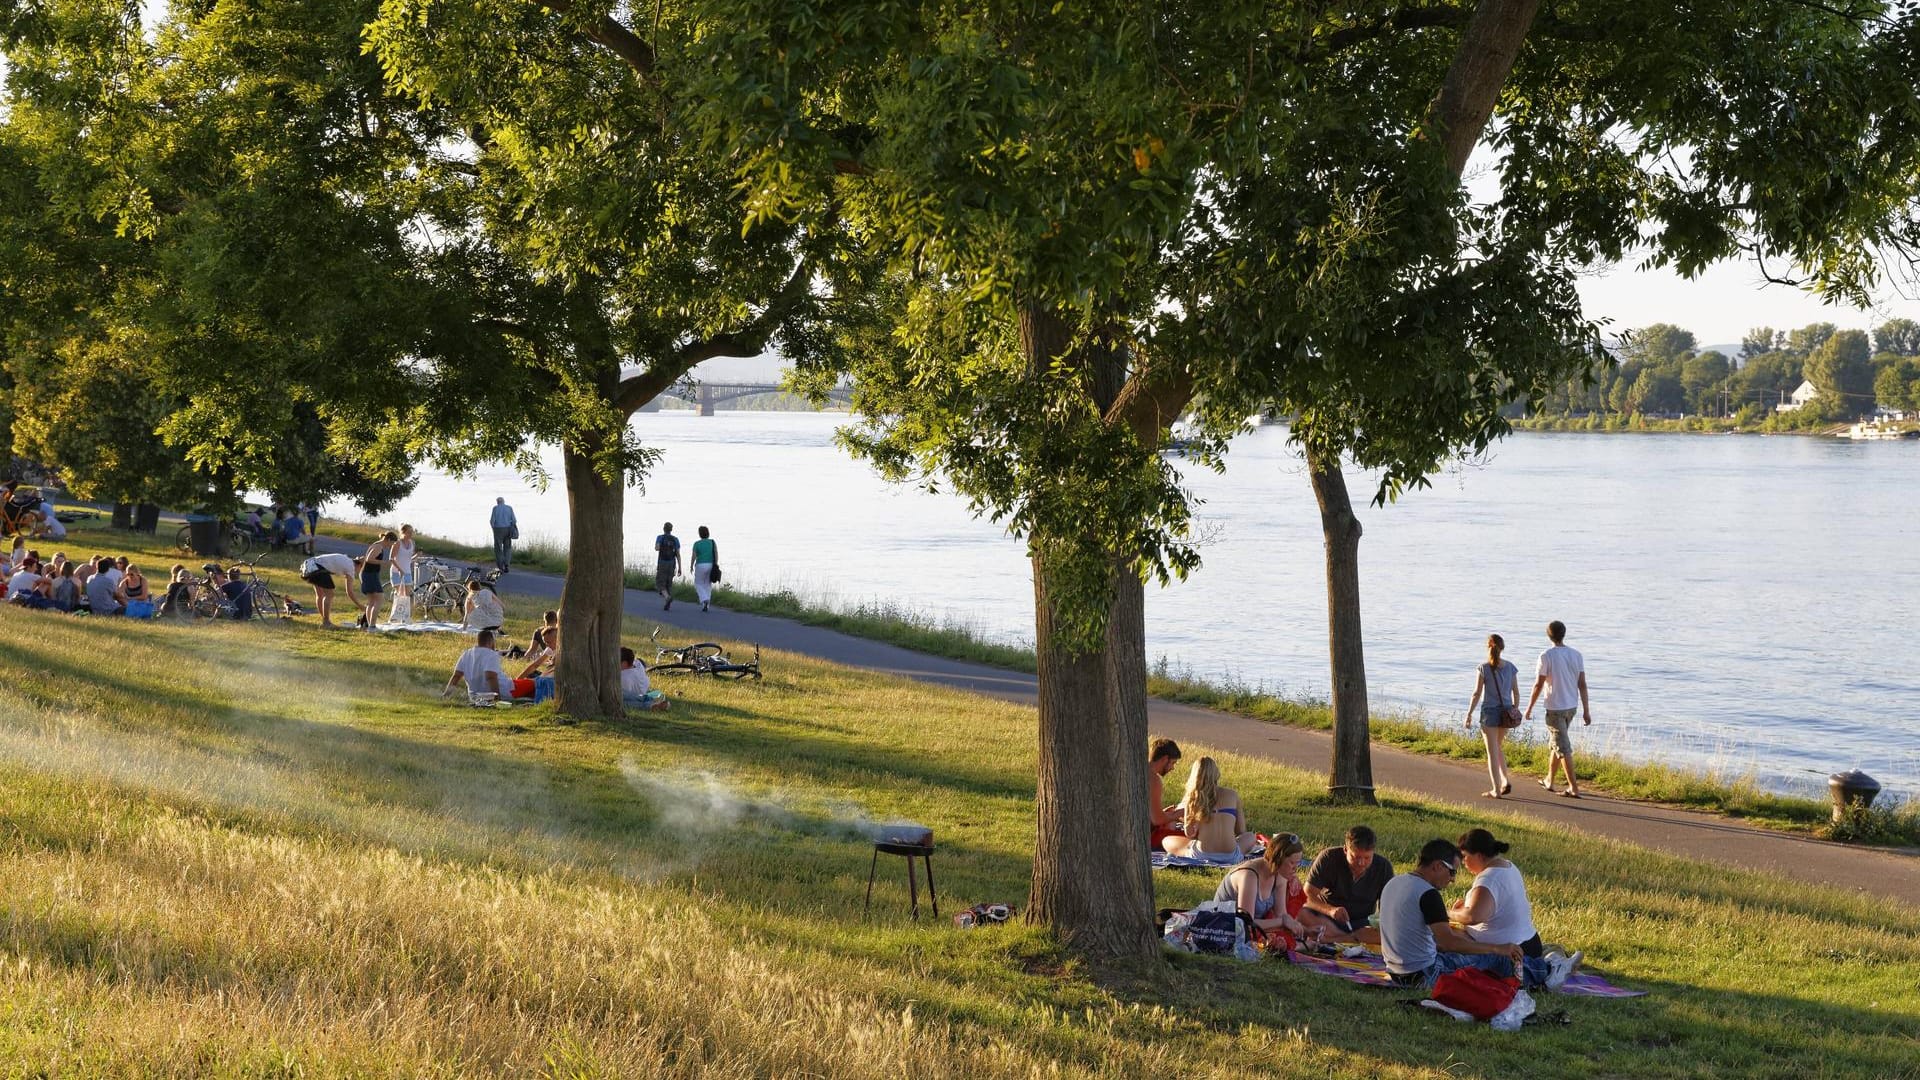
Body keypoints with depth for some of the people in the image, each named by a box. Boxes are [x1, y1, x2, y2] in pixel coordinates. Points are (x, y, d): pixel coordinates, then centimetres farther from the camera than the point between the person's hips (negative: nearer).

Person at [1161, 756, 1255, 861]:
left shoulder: (1192, 798, 4)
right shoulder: (1232, 795, 7)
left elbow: (1189, 834, 2)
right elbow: (1241, 831, 14)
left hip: (1201, 855, -1)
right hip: (1230, 856, 1)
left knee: (1166, 841, 24)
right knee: (1251, 837, 34)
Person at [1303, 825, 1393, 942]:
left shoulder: (1383, 866, -7)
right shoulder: (1329, 858, -14)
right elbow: (1308, 895, -16)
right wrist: (1330, 910, -35)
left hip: (1362, 923, 1)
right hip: (1327, 920, -1)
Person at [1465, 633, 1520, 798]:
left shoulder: (1484, 668, -10)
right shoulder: (1510, 667, 1)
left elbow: (1477, 693, -10)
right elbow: (1516, 692, 4)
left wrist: (1469, 713, -2)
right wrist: (1516, 710, 16)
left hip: (1490, 711, -4)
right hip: (1506, 712, 4)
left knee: (1492, 751, 3)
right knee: (1498, 747, 24)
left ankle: (1496, 790, 2)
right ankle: (1506, 781, 12)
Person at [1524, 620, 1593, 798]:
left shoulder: (1546, 656, -14)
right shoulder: (1576, 656, 1)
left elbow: (1538, 685, -13)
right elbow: (1582, 685, 1)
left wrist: (1529, 708, -2)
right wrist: (1586, 711, 5)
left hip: (1555, 708, -6)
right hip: (1571, 707, 6)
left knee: (1563, 748, -4)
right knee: (1558, 743, 21)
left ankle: (1574, 788, -7)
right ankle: (1549, 780, 33)